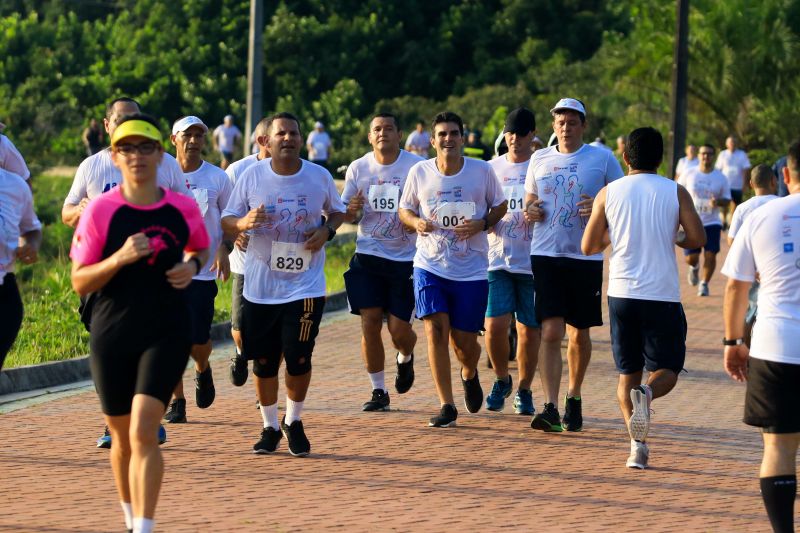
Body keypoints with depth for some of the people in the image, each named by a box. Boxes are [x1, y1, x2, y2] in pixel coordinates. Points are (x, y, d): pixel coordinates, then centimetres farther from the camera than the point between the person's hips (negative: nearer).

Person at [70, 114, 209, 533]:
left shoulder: (184, 208, -1)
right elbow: (79, 283, -6)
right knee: (122, 436, 13)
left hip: (166, 330, -1)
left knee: (143, 433, -16)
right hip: (112, 333, 1)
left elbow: (200, 249, 21)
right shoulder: (100, 210, -6)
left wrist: (192, 266, -2)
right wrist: (119, 258, -22)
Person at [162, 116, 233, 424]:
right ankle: (177, 401, 8)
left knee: (198, 339, -5)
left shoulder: (218, 178, 3)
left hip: (203, 269, -1)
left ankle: (203, 371, 29)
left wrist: (223, 251, -8)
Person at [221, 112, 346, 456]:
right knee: (264, 361, 5)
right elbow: (226, 221, 2)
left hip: (305, 287, 0)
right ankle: (270, 427, 23)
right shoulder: (251, 176, -3)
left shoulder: (320, 177, -2)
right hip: (260, 288, 1)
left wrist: (327, 230, -7)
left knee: (299, 359, -3)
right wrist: (244, 222, -21)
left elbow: (337, 211, 15)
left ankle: (294, 422, 21)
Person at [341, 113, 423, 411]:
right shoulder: (358, 168, 4)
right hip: (368, 256, 2)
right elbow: (344, 215, 12)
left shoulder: (417, 166, -5)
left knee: (399, 329, -3)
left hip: (406, 259, -2)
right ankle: (378, 391, 9)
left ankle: (405, 359, 34)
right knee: (369, 323, -6)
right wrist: (350, 209, -12)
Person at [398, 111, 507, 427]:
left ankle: (469, 375, 40)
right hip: (430, 266, 0)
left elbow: (500, 206, 8)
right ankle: (446, 406, -3)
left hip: (472, 271, 0)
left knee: (465, 343, 3)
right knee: (436, 330, -13)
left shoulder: (482, 171, -5)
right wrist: (416, 222, -13)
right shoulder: (419, 172, -2)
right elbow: (404, 210, 10)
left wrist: (482, 224, -13)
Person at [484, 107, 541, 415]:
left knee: (529, 330, 3)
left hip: (533, 261, -2)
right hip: (499, 260, 2)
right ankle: (501, 380, 17)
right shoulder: (493, 168, 10)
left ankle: (524, 391, 20)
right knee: (495, 325, -9)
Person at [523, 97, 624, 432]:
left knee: (579, 333, 10)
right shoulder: (539, 160, 10)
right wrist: (529, 211, -2)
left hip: (586, 257, -1)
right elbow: (529, 200, 21)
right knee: (551, 332, -10)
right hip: (546, 254, 1)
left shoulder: (603, 159, 2)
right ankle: (550, 409, -15)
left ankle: (574, 398, 30)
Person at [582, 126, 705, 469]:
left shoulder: (608, 193, 3)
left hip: (622, 294, 2)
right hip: (663, 296, -2)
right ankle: (646, 394, -25)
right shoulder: (675, 192, 0)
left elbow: (588, 247, 5)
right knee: (667, 370, 9)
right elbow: (698, 238, -7)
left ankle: (638, 445, -1)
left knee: (628, 373, 13)